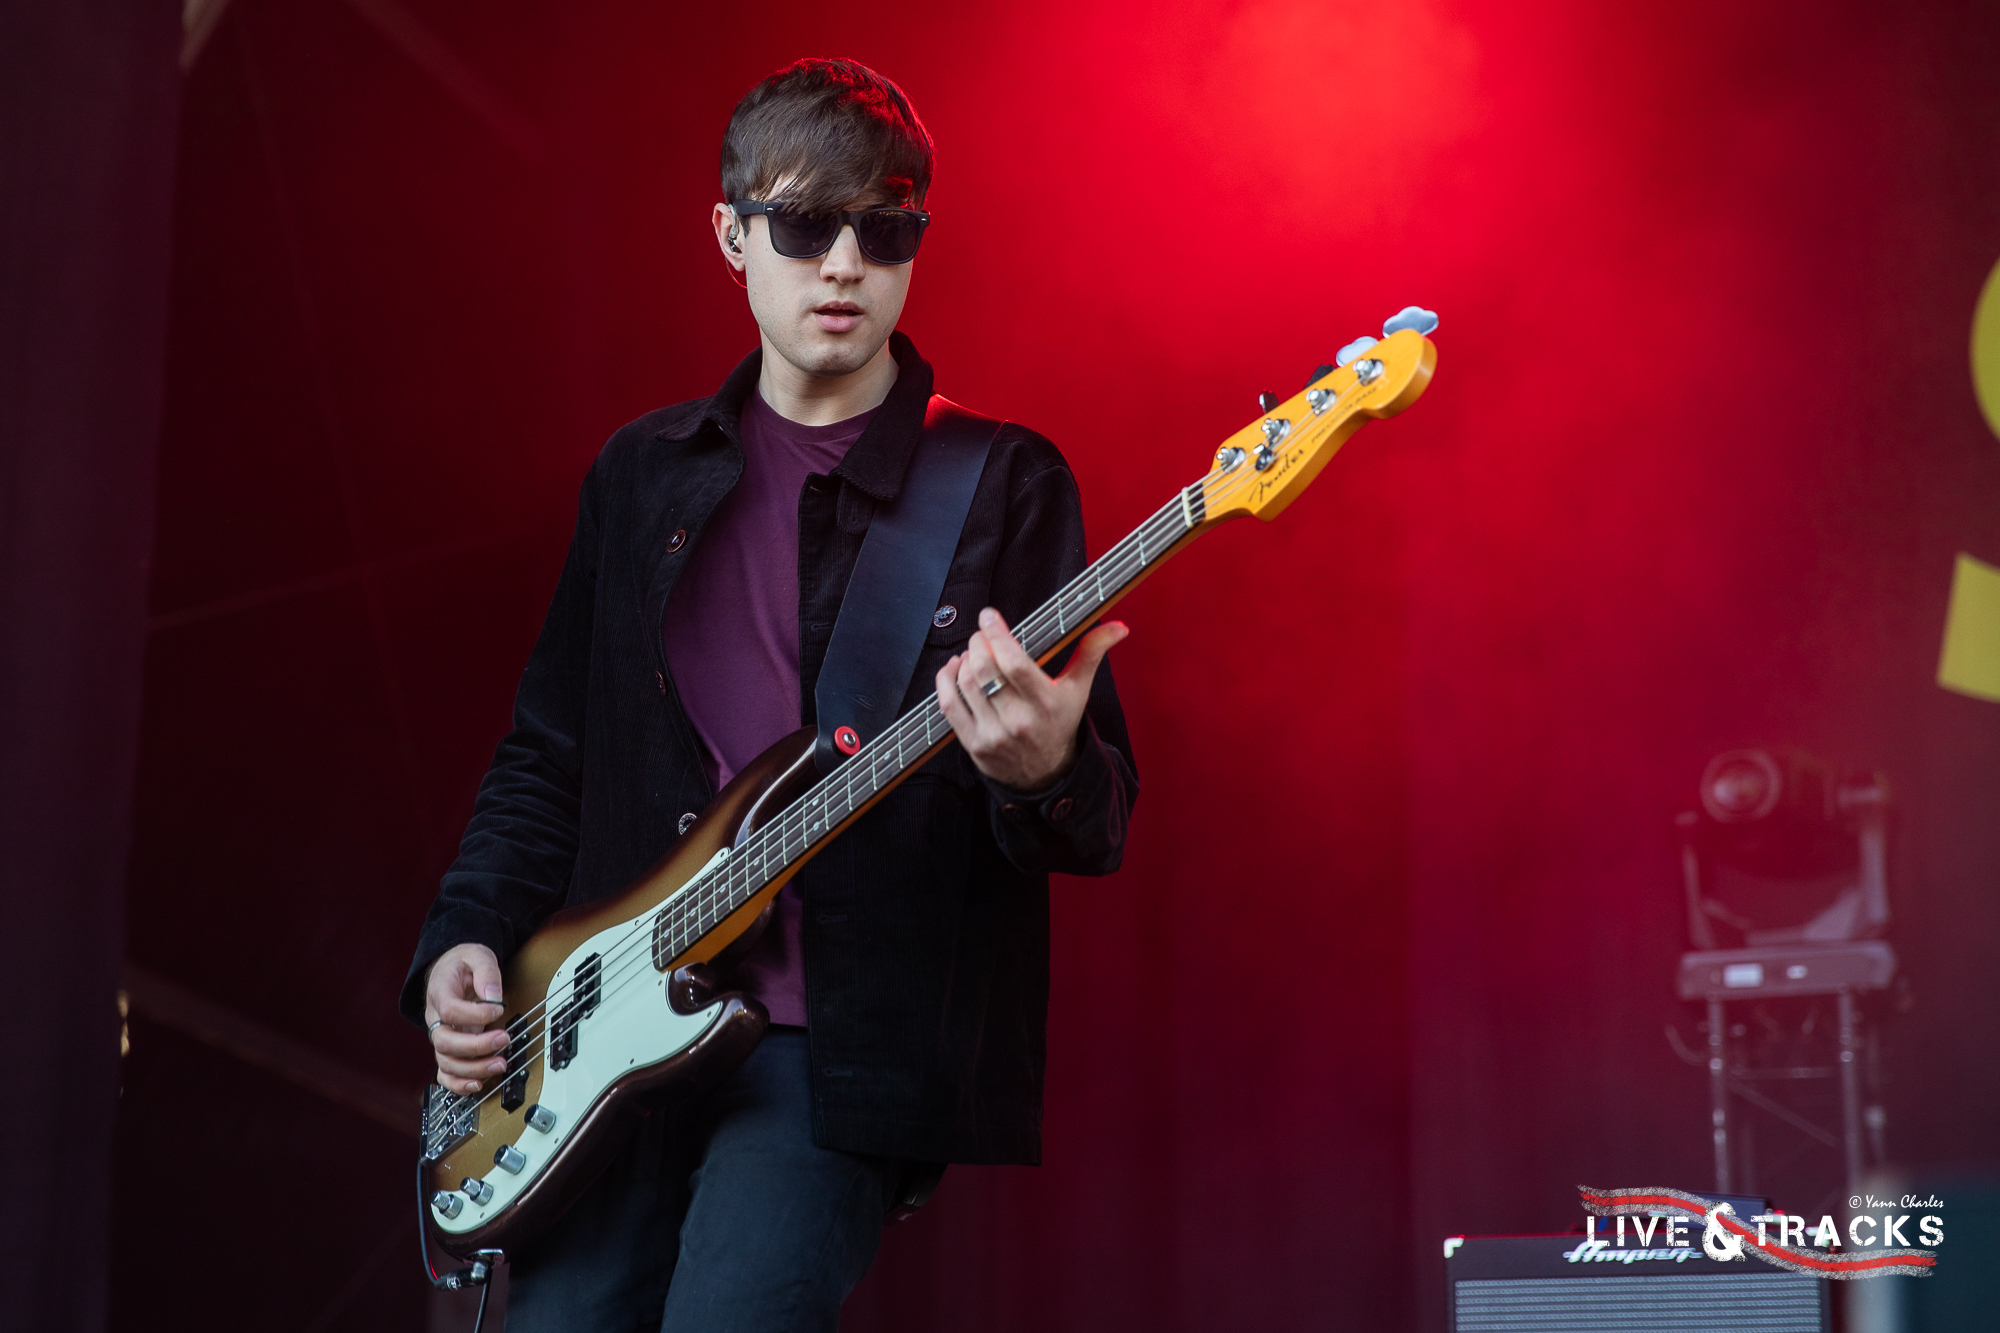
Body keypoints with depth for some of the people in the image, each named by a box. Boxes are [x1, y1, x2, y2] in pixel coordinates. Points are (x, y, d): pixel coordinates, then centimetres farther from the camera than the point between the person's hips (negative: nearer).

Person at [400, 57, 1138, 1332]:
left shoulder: (1002, 484, 0)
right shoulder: (643, 472, 13)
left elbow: (1102, 825, -4)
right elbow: (547, 757, 19)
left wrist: (1046, 774, -27)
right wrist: (464, 943, 5)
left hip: (846, 1048, -4)